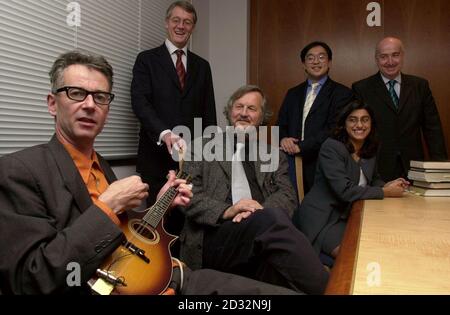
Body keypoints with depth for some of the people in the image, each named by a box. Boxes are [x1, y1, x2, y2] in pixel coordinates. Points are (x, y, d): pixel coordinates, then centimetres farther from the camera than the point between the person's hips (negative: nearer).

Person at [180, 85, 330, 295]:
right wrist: (226, 211, -15)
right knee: (270, 219, -34)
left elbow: (287, 196, 9)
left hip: (263, 226, 3)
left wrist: (260, 211, -14)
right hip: (214, 237, -2)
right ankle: (324, 288, -30)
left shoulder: (273, 155, 23)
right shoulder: (202, 147, 15)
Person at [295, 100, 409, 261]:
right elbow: (345, 190, -22)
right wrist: (385, 192, -14)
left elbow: (373, 180, 24)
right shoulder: (331, 147, -15)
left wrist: (387, 185, 0)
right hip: (322, 218, -7)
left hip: (349, 216, 8)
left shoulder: (370, 150, 8)